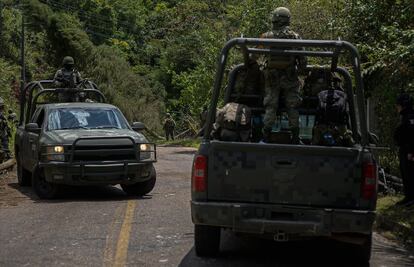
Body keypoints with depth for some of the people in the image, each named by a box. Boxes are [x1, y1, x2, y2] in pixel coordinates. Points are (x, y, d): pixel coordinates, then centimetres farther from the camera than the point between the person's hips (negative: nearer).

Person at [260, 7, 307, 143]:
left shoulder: (267, 37, -4)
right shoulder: (295, 37, -2)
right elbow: (302, 60, -1)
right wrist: (300, 70, 15)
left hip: (272, 77, 0)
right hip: (290, 79, 0)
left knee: (270, 108, 3)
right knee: (292, 108, 7)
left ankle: (265, 136, -2)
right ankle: (295, 138, 9)